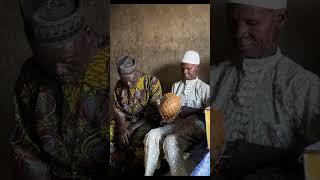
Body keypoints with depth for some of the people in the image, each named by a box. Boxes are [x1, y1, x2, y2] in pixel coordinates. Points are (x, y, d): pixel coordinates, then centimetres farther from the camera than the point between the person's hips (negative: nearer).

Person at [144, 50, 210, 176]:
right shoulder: (176, 86, 23)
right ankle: (148, 174, -19)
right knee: (152, 135, -23)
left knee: (170, 141, -33)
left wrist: (192, 111, -14)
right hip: (176, 124, 5)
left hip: (195, 126, -5)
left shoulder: (204, 88, 7)